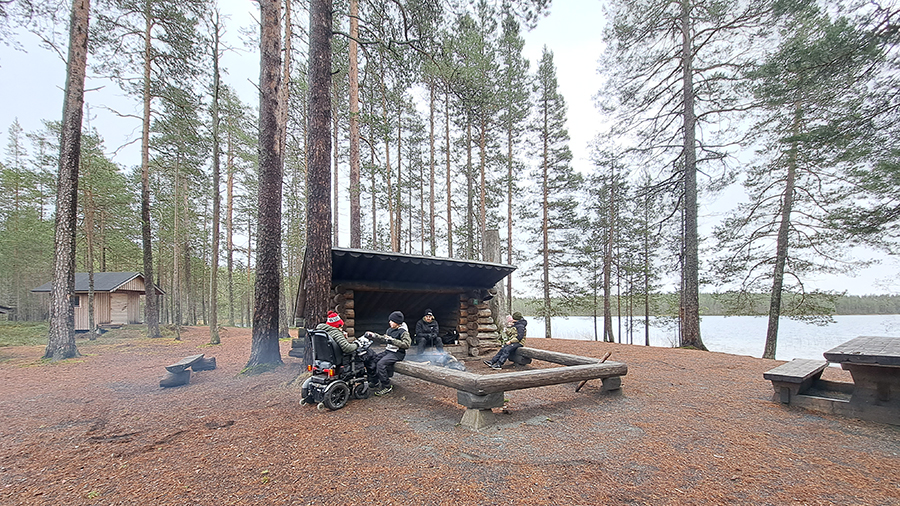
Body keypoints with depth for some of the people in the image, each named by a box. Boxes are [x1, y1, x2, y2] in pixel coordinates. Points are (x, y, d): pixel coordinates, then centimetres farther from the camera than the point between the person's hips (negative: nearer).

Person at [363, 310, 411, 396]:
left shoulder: (403, 332, -11)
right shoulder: (390, 330, 14)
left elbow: (406, 344, -21)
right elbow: (383, 339, 25)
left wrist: (392, 341, -25)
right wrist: (373, 336, 11)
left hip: (397, 353, -9)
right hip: (388, 351, 9)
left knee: (381, 364, -29)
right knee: (369, 359, -3)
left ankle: (387, 387, -16)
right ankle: (375, 382, 9)